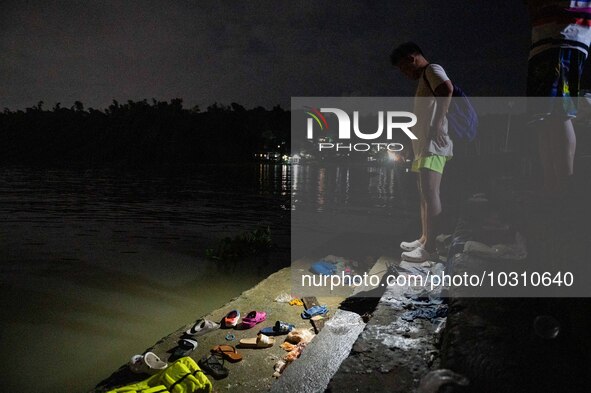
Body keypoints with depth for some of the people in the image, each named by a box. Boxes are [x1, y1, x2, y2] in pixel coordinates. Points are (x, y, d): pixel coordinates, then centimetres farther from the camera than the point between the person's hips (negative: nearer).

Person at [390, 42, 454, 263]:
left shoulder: (432, 70, -3)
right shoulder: (424, 78, 26)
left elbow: (447, 89, -24)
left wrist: (438, 124, -26)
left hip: (433, 144, -11)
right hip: (424, 144, 11)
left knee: (430, 192, -16)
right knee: (424, 193, 12)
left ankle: (429, 247, -17)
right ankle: (423, 239, 19)